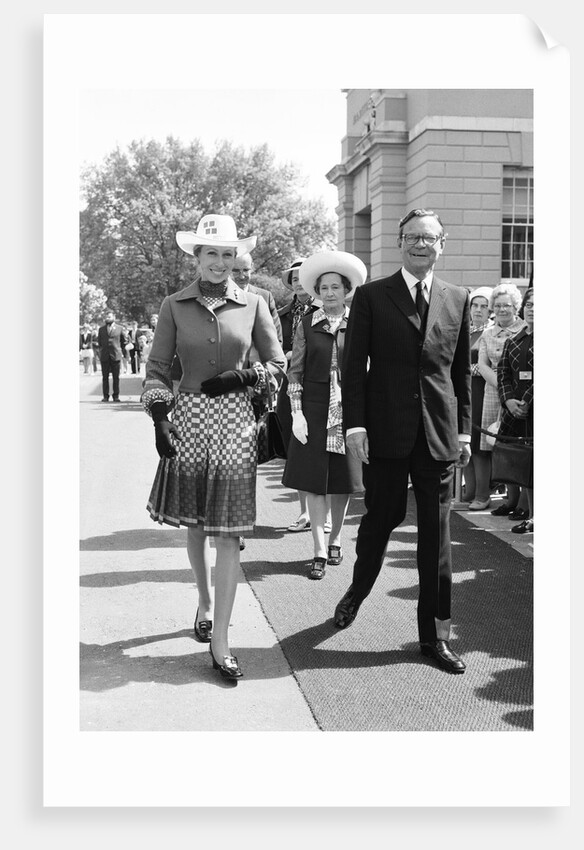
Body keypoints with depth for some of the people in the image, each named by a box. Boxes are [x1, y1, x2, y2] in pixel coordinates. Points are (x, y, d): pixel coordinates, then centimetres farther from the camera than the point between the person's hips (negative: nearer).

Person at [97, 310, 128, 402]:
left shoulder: (119, 328, 4)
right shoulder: (101, 329, 12)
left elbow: (125, 340, 12)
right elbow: (99, 341, 23)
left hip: (116, 356, -2)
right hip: (104, 356, 2)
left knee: (116, 377, 0)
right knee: (105, 377, 0)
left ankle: (116, 395, 6)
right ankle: (105, 396, 5)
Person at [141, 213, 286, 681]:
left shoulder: (253, 304, 3)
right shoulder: (175, 306, 2)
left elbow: (277, 362, 9)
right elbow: (157, 368, 4)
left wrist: (242, 377, -8)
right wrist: (159, 418, -8)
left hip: (235, 419, -1)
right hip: (188, 417, 1)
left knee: (228, 531, -4)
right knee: (194, 524, 12)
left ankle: (219, 640, 1)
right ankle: (206, 603, 38)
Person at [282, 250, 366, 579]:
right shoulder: (308, 325, 2)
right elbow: (295, 371, 3)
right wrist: (296, 413, -5)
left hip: (348, 409, 0)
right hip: (313, 409, 0)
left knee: (342, 480, 9)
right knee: (314, 481, -1)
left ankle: (336, 540, 29)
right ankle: (320, 552, 4)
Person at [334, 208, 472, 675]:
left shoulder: (457, 299, 10)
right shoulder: (371, 296, 2)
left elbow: (463, 370, 12)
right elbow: (354, 365, -1)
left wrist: (464, 429, 8)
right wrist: (355, 424, -10)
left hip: (439, 434, 2)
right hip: (386, 431, -2)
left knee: (437, 533, 5)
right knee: (381, 517, 9)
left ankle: (436, 634, 15)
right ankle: (358, 591, 38)